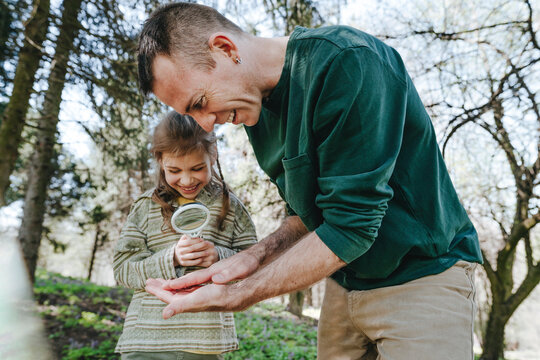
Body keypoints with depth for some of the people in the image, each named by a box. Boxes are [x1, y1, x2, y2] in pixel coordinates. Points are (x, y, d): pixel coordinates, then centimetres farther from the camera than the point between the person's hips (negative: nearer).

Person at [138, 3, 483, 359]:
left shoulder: (349, 62, -24)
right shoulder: (256, 108, 2)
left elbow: (350, 226, -26)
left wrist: (235, 296, -21)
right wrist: (255, 256, -10)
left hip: (424, 274, -6)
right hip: (345, 284, 7)